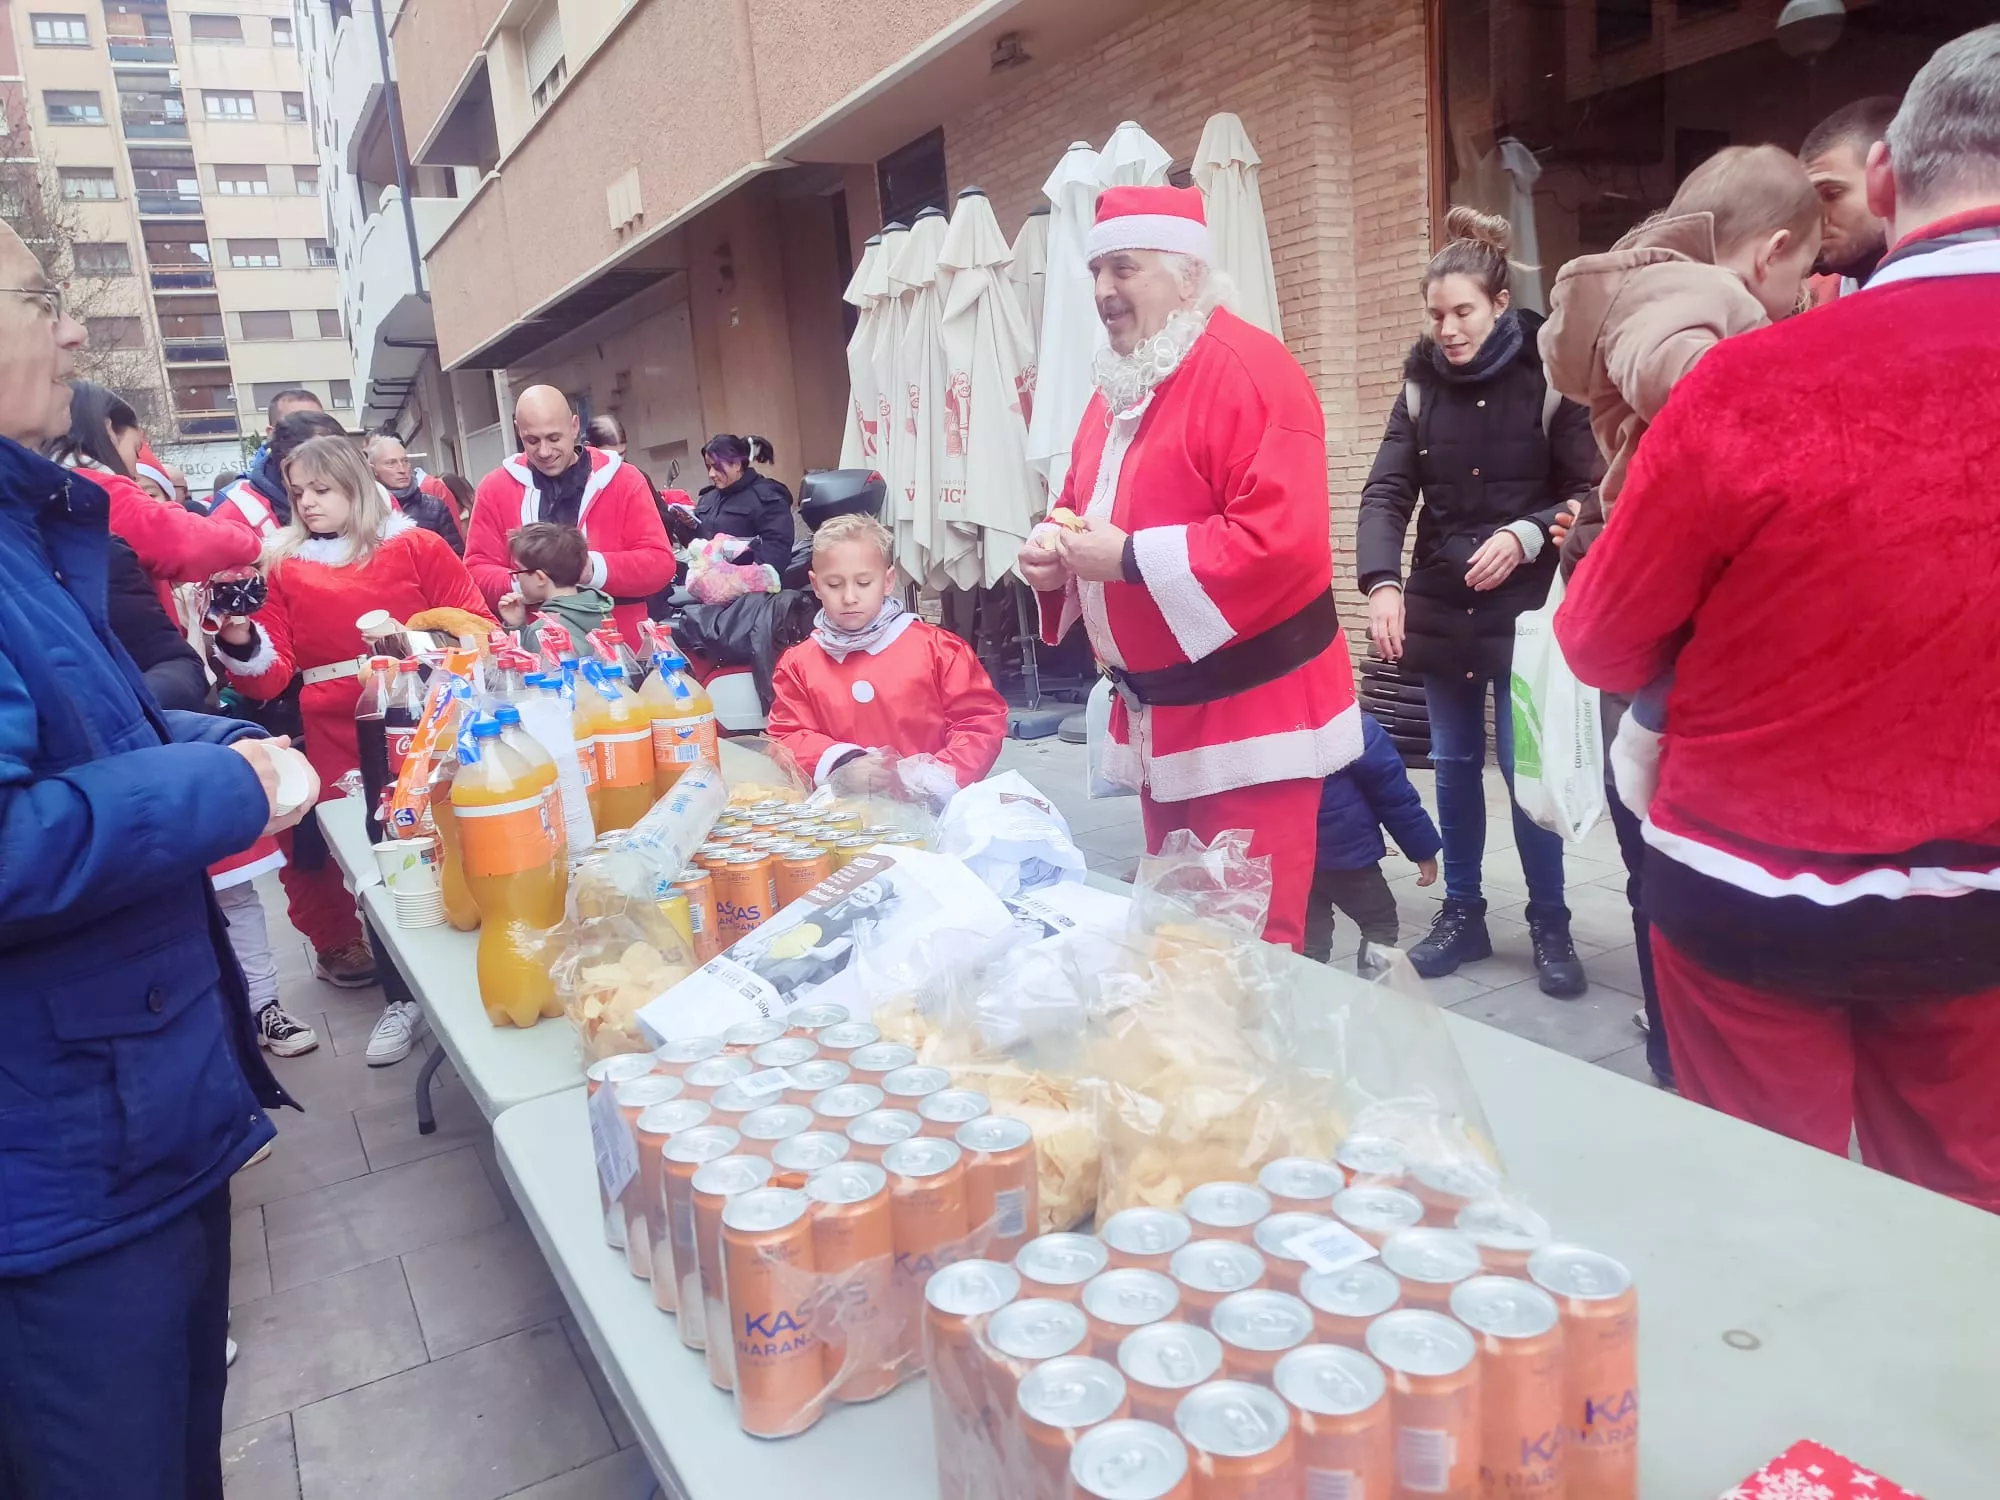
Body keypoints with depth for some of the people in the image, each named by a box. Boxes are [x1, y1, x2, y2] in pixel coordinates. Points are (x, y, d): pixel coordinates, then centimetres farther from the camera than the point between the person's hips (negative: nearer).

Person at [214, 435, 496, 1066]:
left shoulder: (416, 547, 4)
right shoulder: (284, 564, 8)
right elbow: (272, 673, 1)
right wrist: (239, 640, -18)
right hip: (339, 741, 2)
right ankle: (401, 998, 23)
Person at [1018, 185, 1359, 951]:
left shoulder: (1247, 371, -16)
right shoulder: (1119, 386, 13)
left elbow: (1281, 537, -26)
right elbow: (1083, 507, 22)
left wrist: (1131, 559, -24)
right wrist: (1055, 555, -1)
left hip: (1247, 714, -9)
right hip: (1159, 713, 9)